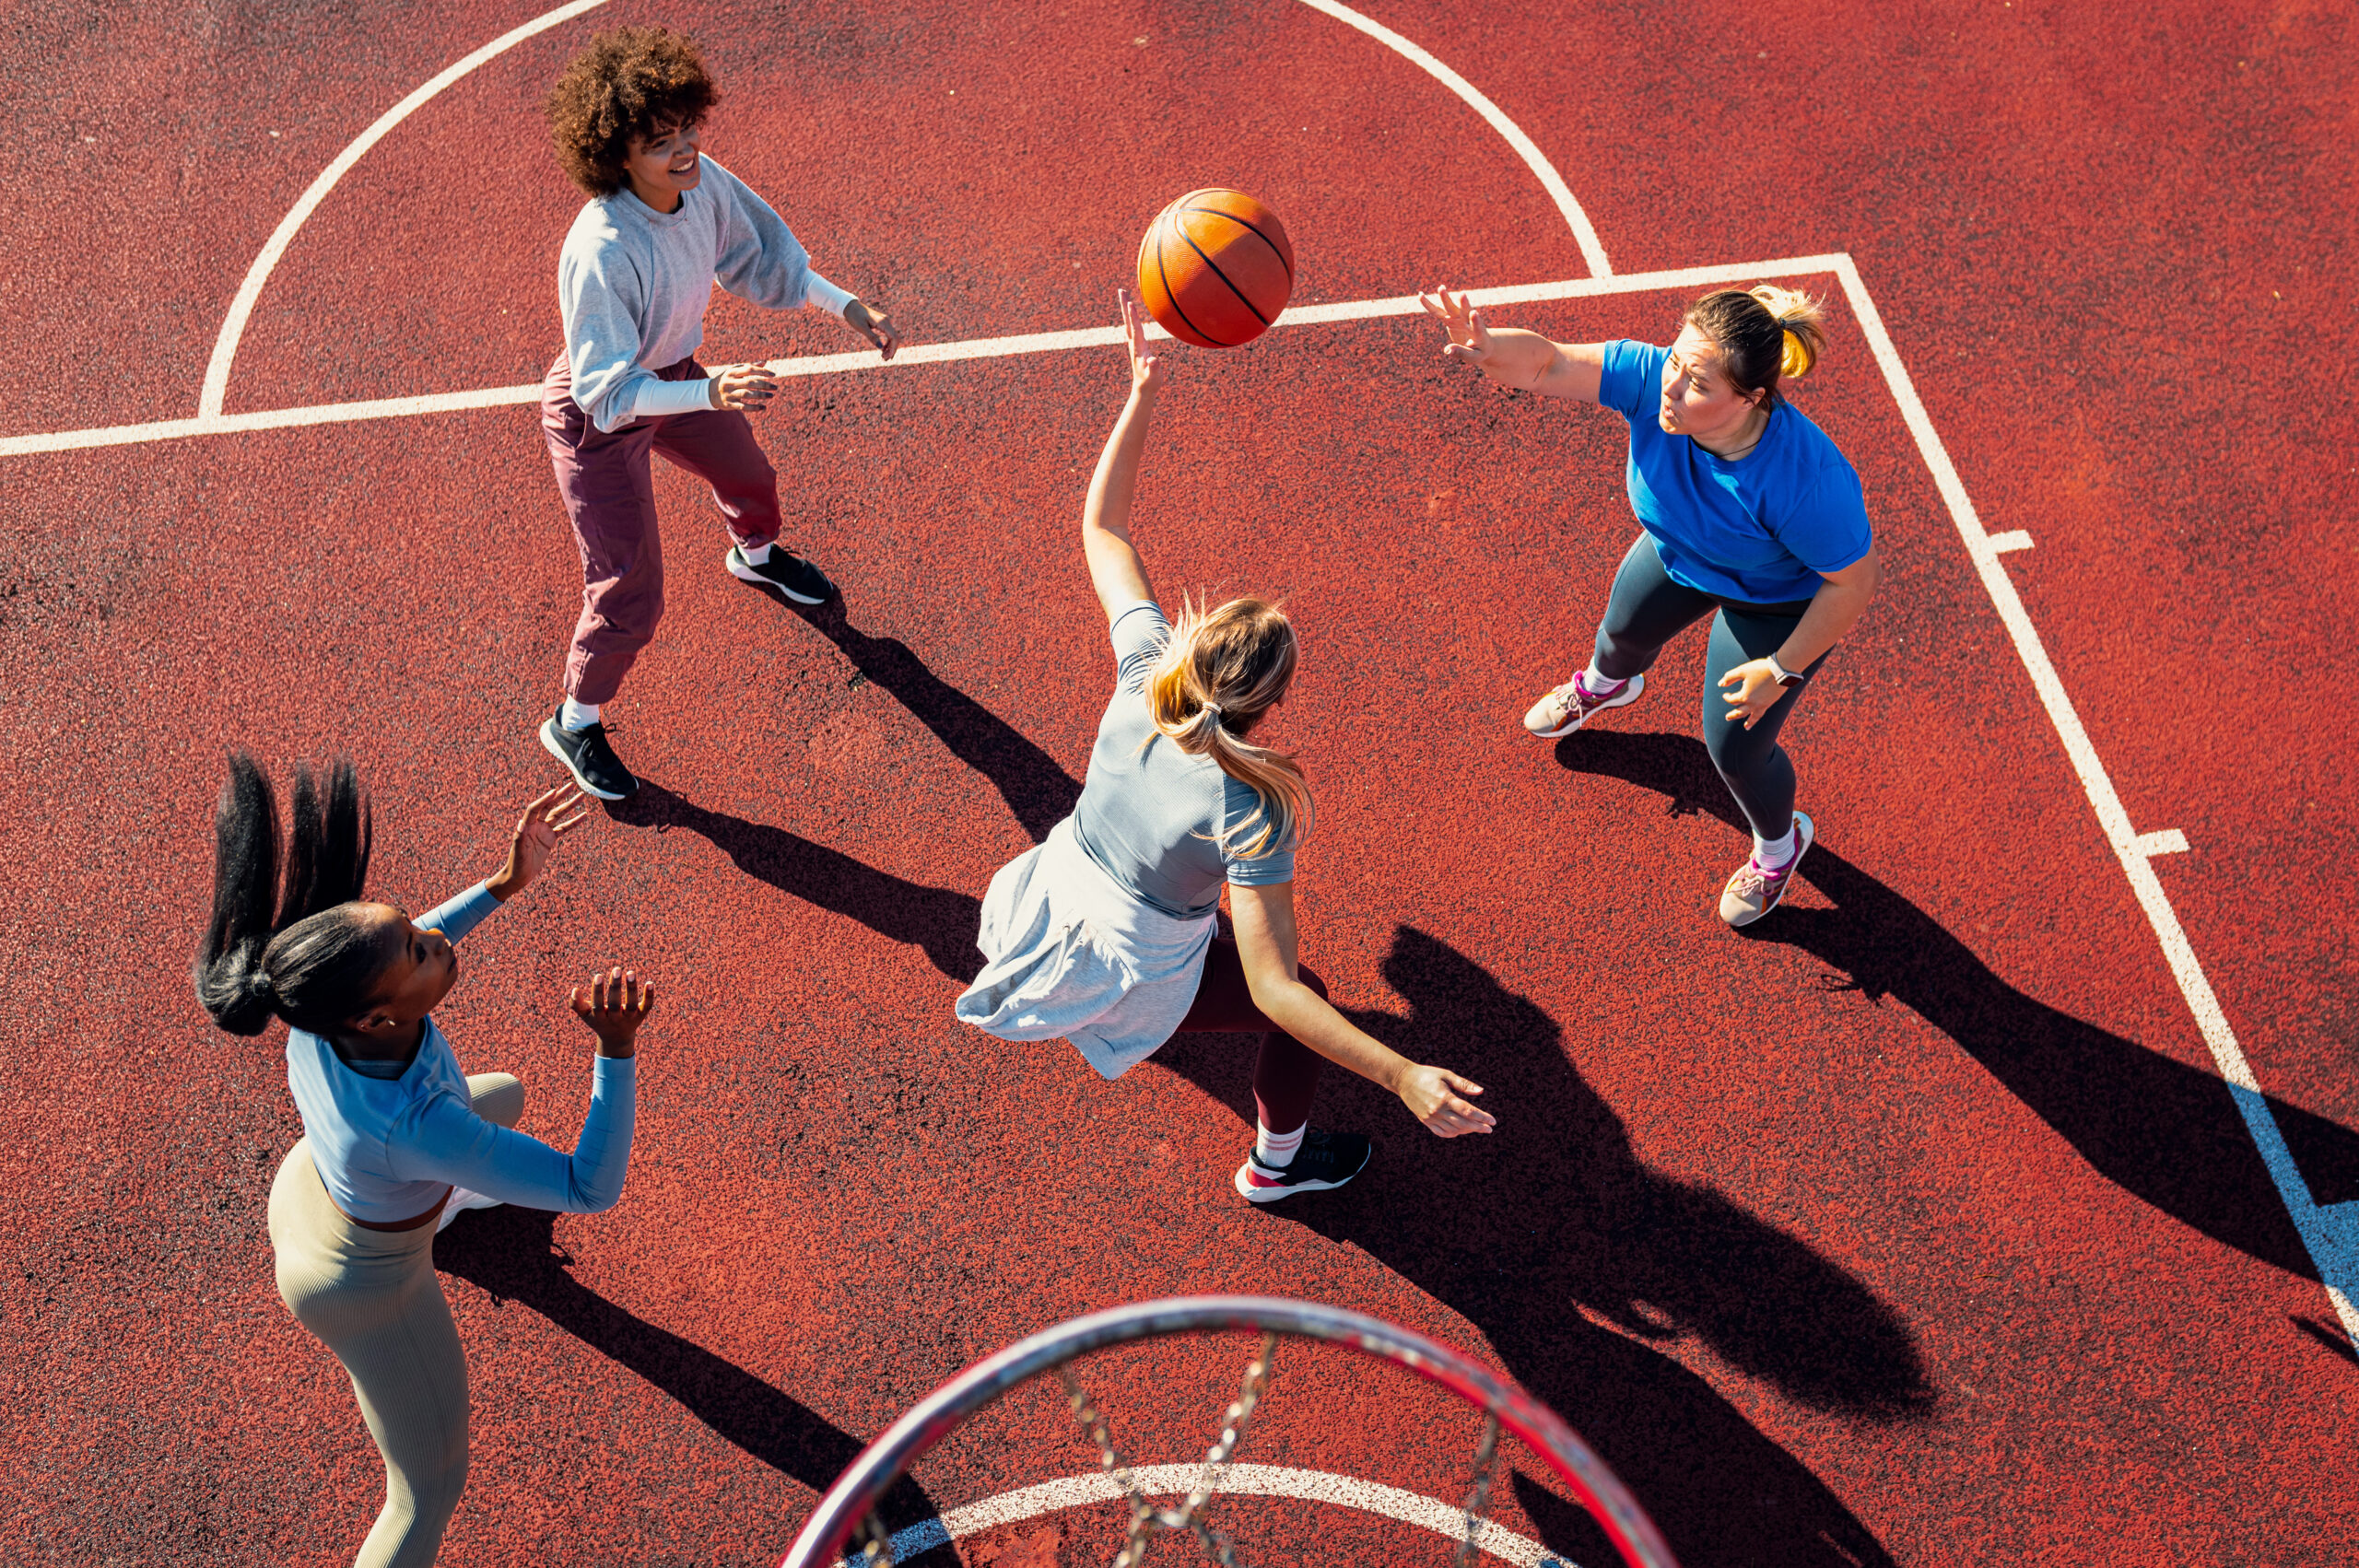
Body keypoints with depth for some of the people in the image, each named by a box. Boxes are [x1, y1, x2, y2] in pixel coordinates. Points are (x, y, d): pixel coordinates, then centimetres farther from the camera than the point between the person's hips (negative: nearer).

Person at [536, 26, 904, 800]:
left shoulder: (703, 182, -20)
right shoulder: (602, 252, -41)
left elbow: (757, 258, 1)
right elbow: (609, 393, -38)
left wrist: (848, 307, -7)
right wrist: (710, 392, -52)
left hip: (672, 376, 7)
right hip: (597, 419, -7)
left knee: (747, 474, 33)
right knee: (630, 597, -1)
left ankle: (754, 554, 71)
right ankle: (574, 722, 28)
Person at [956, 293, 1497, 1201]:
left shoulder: (1144, 675, -23)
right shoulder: (1247, 814, -36)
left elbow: (1102, 529, -11)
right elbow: (1275, 991, -38)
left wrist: (1140, 395, -14)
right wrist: (1402, 1076, -43)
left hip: (1048, 910, 6)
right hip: (1123, 982, -5)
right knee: (1305, 1005, 14)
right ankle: (1277, 1164, 37)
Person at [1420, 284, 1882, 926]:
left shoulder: (1804, 480, -46)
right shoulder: (1651, 379, -37)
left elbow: (1855, 580, -32)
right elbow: (1545, 363, -34)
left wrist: (1781, 669, -23)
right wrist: (1487, 349, -58)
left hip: (1777, 601, -5)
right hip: (1680, 551, 5)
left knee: (1734, 747, 7)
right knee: (1625, 628, 32)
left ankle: (1780, 842, 44)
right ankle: (1606, 684, 74)